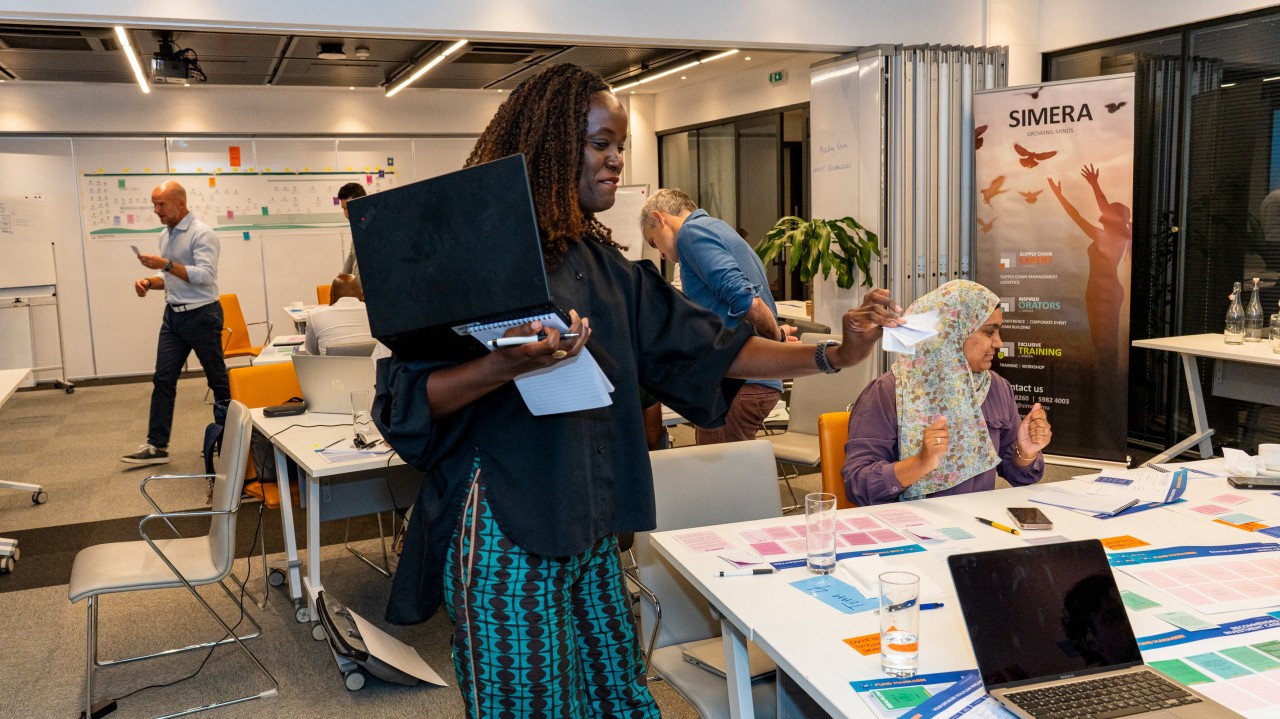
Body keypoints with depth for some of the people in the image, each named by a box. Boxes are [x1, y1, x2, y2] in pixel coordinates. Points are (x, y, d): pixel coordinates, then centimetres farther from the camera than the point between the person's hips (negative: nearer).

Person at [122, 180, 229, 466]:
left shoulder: (201, 234, -14)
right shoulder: (165, 235, 13)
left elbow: (206, 275, -24)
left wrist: (167, 265, -27)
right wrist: (150, 282, 3)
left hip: (201, 315, -8)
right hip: (174, 314, 8)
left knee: (217, 378, 5)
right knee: (163, 380, 4)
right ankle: (156, 445, 7)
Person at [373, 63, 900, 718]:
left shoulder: (605, 267, 10)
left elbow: (700, 345, 8)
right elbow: (403, 399, -13)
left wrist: (832, 355, 2)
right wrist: (507, 366, -31)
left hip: (588, 531, 7)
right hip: (505, 534, -6)